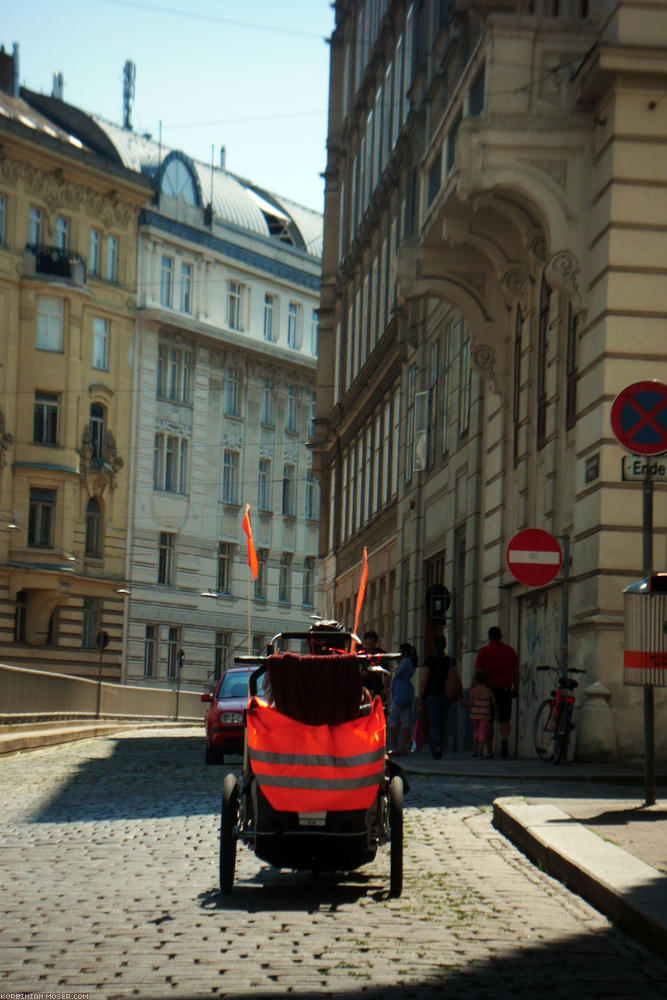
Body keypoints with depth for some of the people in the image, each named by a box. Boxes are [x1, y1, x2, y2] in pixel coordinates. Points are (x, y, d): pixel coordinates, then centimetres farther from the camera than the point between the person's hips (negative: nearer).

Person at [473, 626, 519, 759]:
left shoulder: (483, 652, 0)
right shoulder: (510, 651, 8)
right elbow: (516, 672, 7)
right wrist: (515, 689, 13)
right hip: (505, 690, 2)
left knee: (488, 722, 6)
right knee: (504, 720, 7)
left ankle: (490, 751, 5)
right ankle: (504, 740, -21)